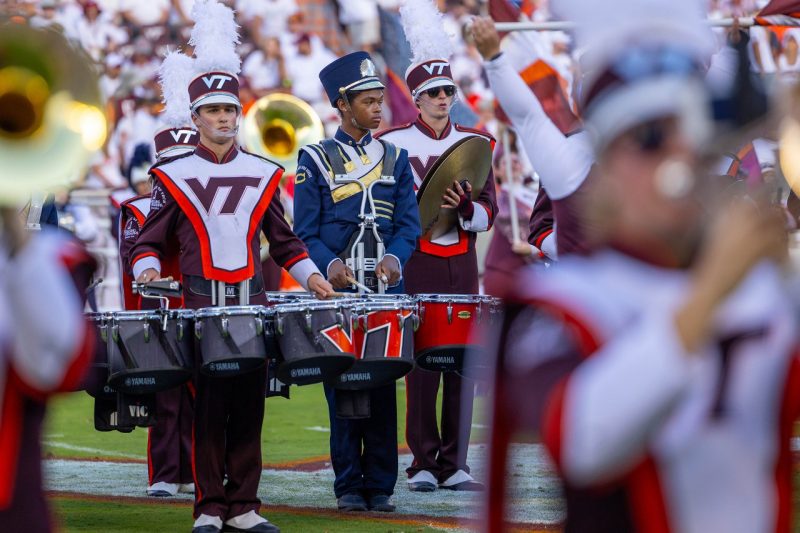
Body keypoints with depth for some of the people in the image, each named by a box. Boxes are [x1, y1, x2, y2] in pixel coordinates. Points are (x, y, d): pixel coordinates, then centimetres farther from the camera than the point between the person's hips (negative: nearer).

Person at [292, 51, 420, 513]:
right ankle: (349, 485, 5)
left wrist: (394, 257, -14)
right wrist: (329, 265, -19)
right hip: (335, 291, -2)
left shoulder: (395, 159, 12)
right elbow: (305, 232, 0)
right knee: (342, 385, 0)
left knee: (383, 385, 2)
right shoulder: (315, 160, 4)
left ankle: (380, 486, 7)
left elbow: (409, 225, 7)